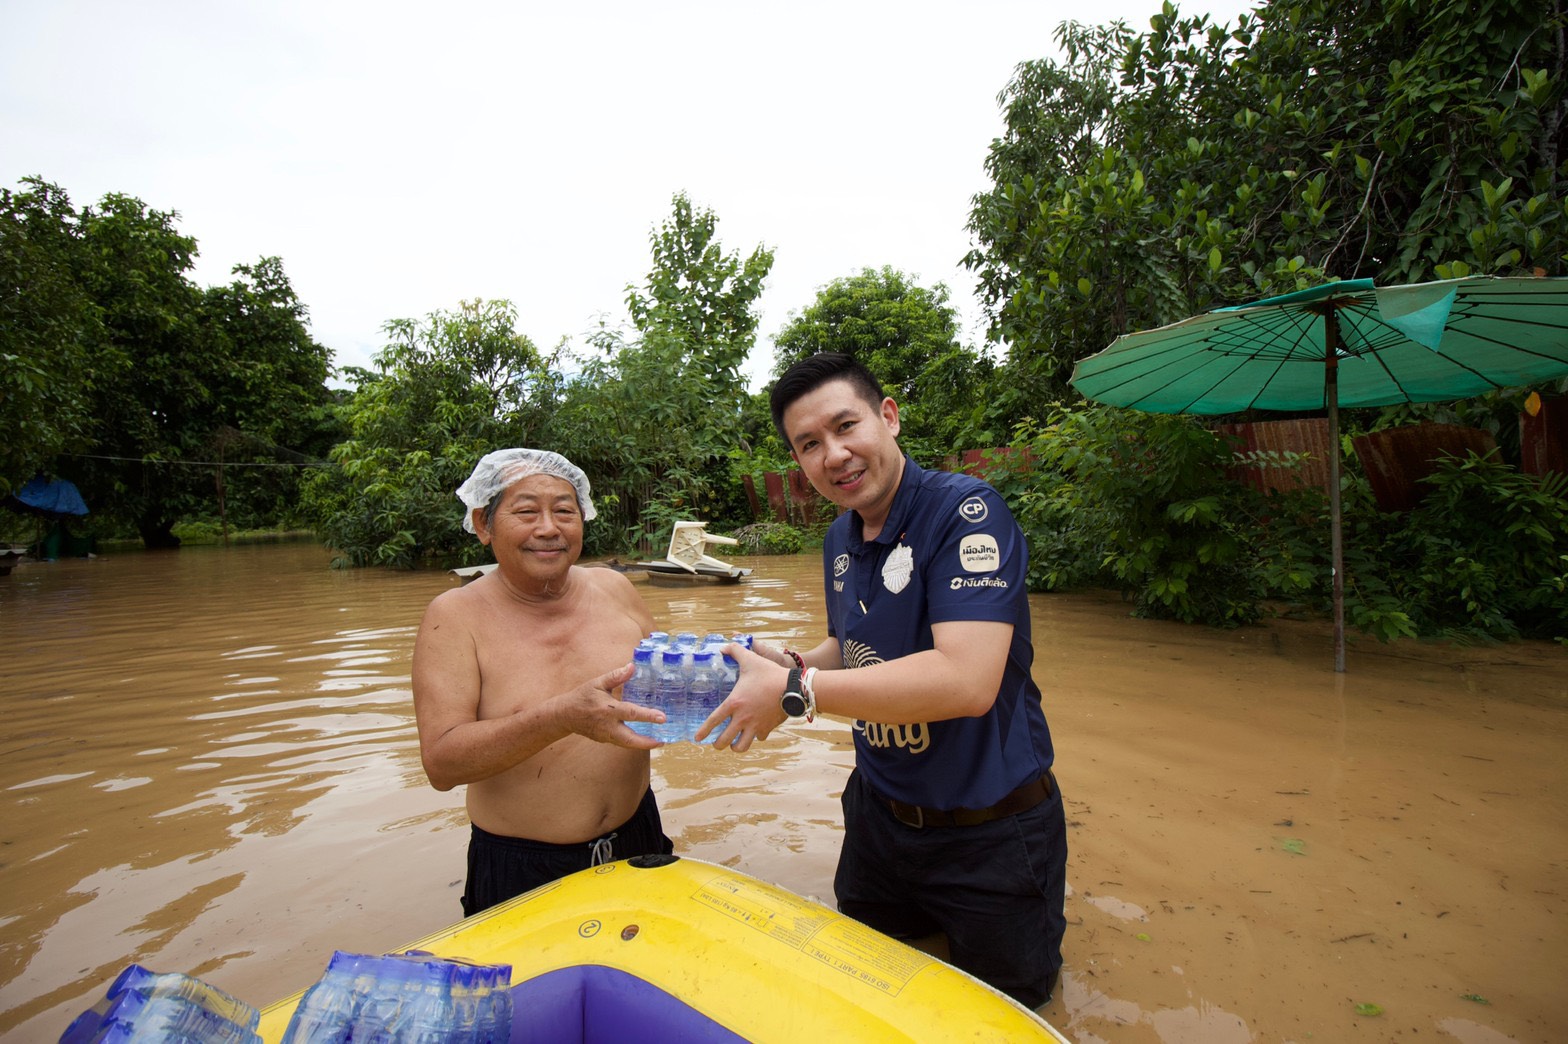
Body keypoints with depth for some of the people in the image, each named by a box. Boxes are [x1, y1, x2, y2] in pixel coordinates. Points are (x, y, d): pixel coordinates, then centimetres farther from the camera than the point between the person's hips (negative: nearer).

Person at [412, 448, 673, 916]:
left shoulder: (613, 588, -3)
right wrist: (562, 717, -34)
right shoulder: (455, 616, -11)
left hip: (636, 842, 4)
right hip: (521, 873, -3)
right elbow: (441, 763, -20)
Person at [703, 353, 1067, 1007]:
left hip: (991, 833, -6)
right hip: (880, 816, 7)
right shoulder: (839, 541, -1)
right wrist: (791, 664, -7)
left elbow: (966, 679, -37)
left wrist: (795, 691, -32)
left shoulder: (966, 511, -26)